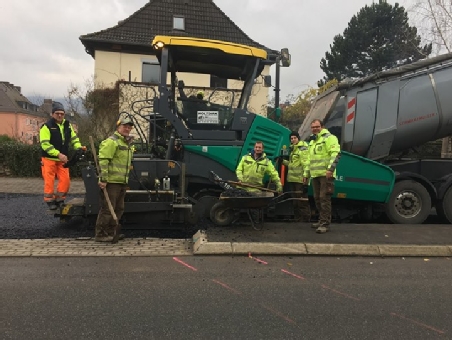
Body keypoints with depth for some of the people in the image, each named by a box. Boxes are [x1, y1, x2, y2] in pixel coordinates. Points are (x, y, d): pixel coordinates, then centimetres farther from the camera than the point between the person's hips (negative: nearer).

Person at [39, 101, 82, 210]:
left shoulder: (67, 125, 9)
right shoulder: (47, 126, -10)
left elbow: (74, 138, 12)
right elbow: (45, 144, -18)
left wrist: (79, 147, -9)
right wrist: (58, 154, -27)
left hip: (63, 159, 5)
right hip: (49, 159, -5)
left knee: (65, 180, 2)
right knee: (49, 181, -1)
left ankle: (59, 200, 17)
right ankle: (50, 201, 13)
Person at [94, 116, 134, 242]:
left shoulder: (127, 143, 19)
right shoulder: (112, 141, -11)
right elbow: (103, 161, -19)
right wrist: (103, 179, -22)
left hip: (122, 182, 9)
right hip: (111, 181, -9)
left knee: (118, 209, 15)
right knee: (107, 209, -3)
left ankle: (110, 232, 27)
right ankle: (100, 235, 7)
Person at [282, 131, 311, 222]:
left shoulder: (302, 149, -9)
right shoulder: (293, 149, 21)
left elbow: (305, 164, -18)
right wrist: (283, 161, 15)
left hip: (300, 179, -10)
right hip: (292, 179, 10)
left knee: (302, 200, -6)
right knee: (295, 200, 15)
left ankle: (305, 218, 1)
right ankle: (297, 217, 25)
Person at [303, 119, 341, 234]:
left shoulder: (329, 138, -4)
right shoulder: (312, 142, 24)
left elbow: (336, 154, -16)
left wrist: (330, 168, -26)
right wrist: (306, 173, 29)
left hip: (326, 174, -8)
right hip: (315, 175, 9)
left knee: (324, 198, -10)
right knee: (317, 198, 12)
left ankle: (325, 224, -6)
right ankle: (322, 220, 23)